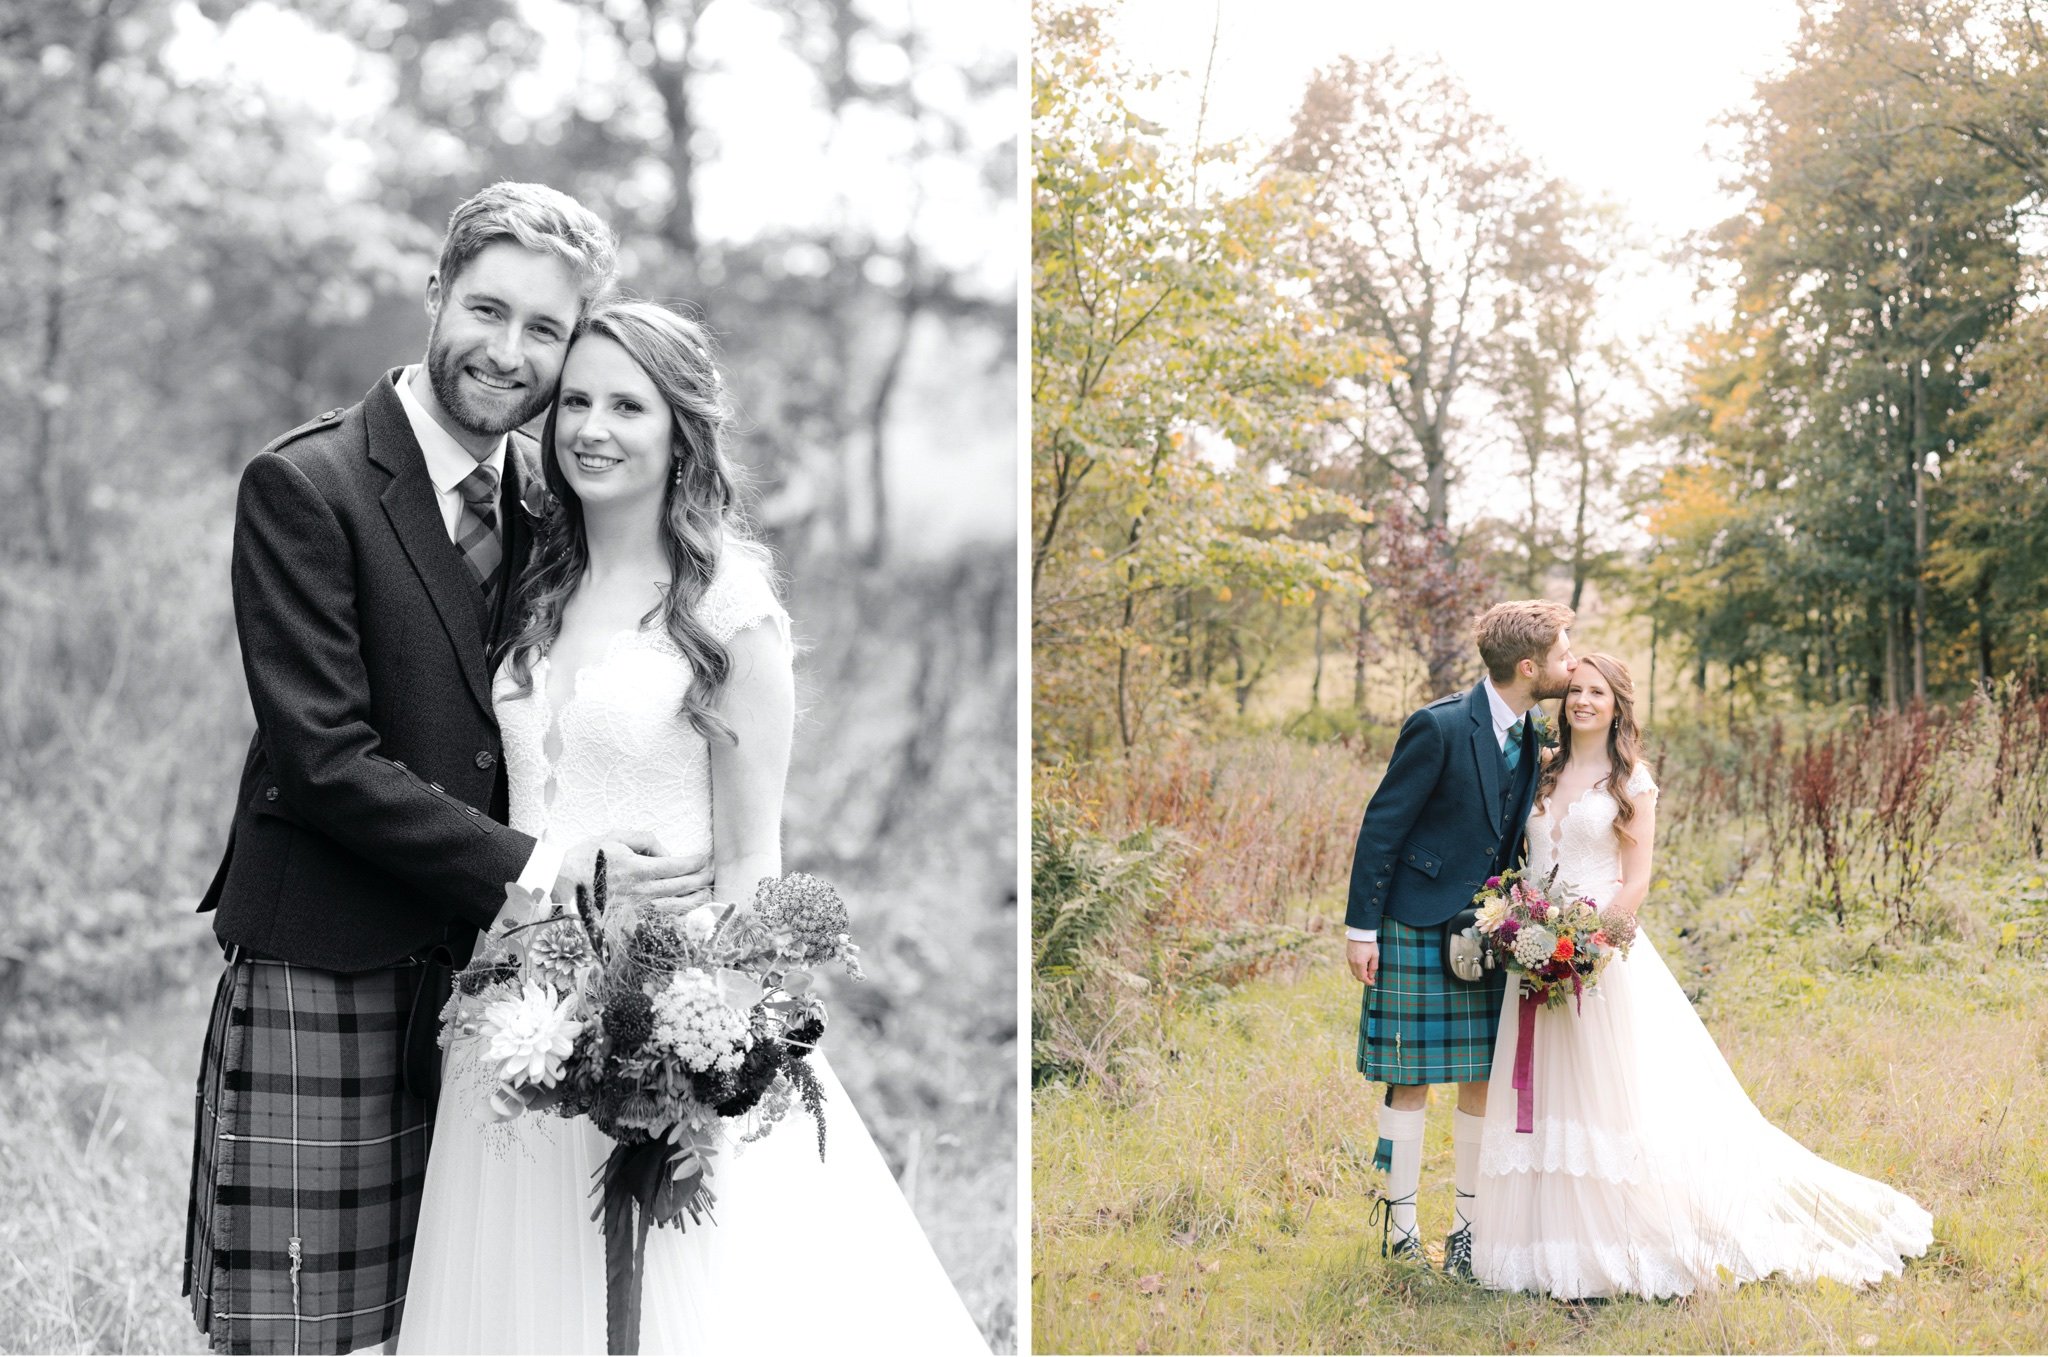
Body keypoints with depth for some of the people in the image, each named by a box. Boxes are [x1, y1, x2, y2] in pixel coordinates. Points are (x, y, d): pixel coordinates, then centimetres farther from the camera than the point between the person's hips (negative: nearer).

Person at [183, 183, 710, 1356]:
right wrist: (535, 870, -18)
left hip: (476, 973, 6)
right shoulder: (306, 486, -9)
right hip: (322, 978, -6)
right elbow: (324, 756, -16)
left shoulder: (541, 511, 11)